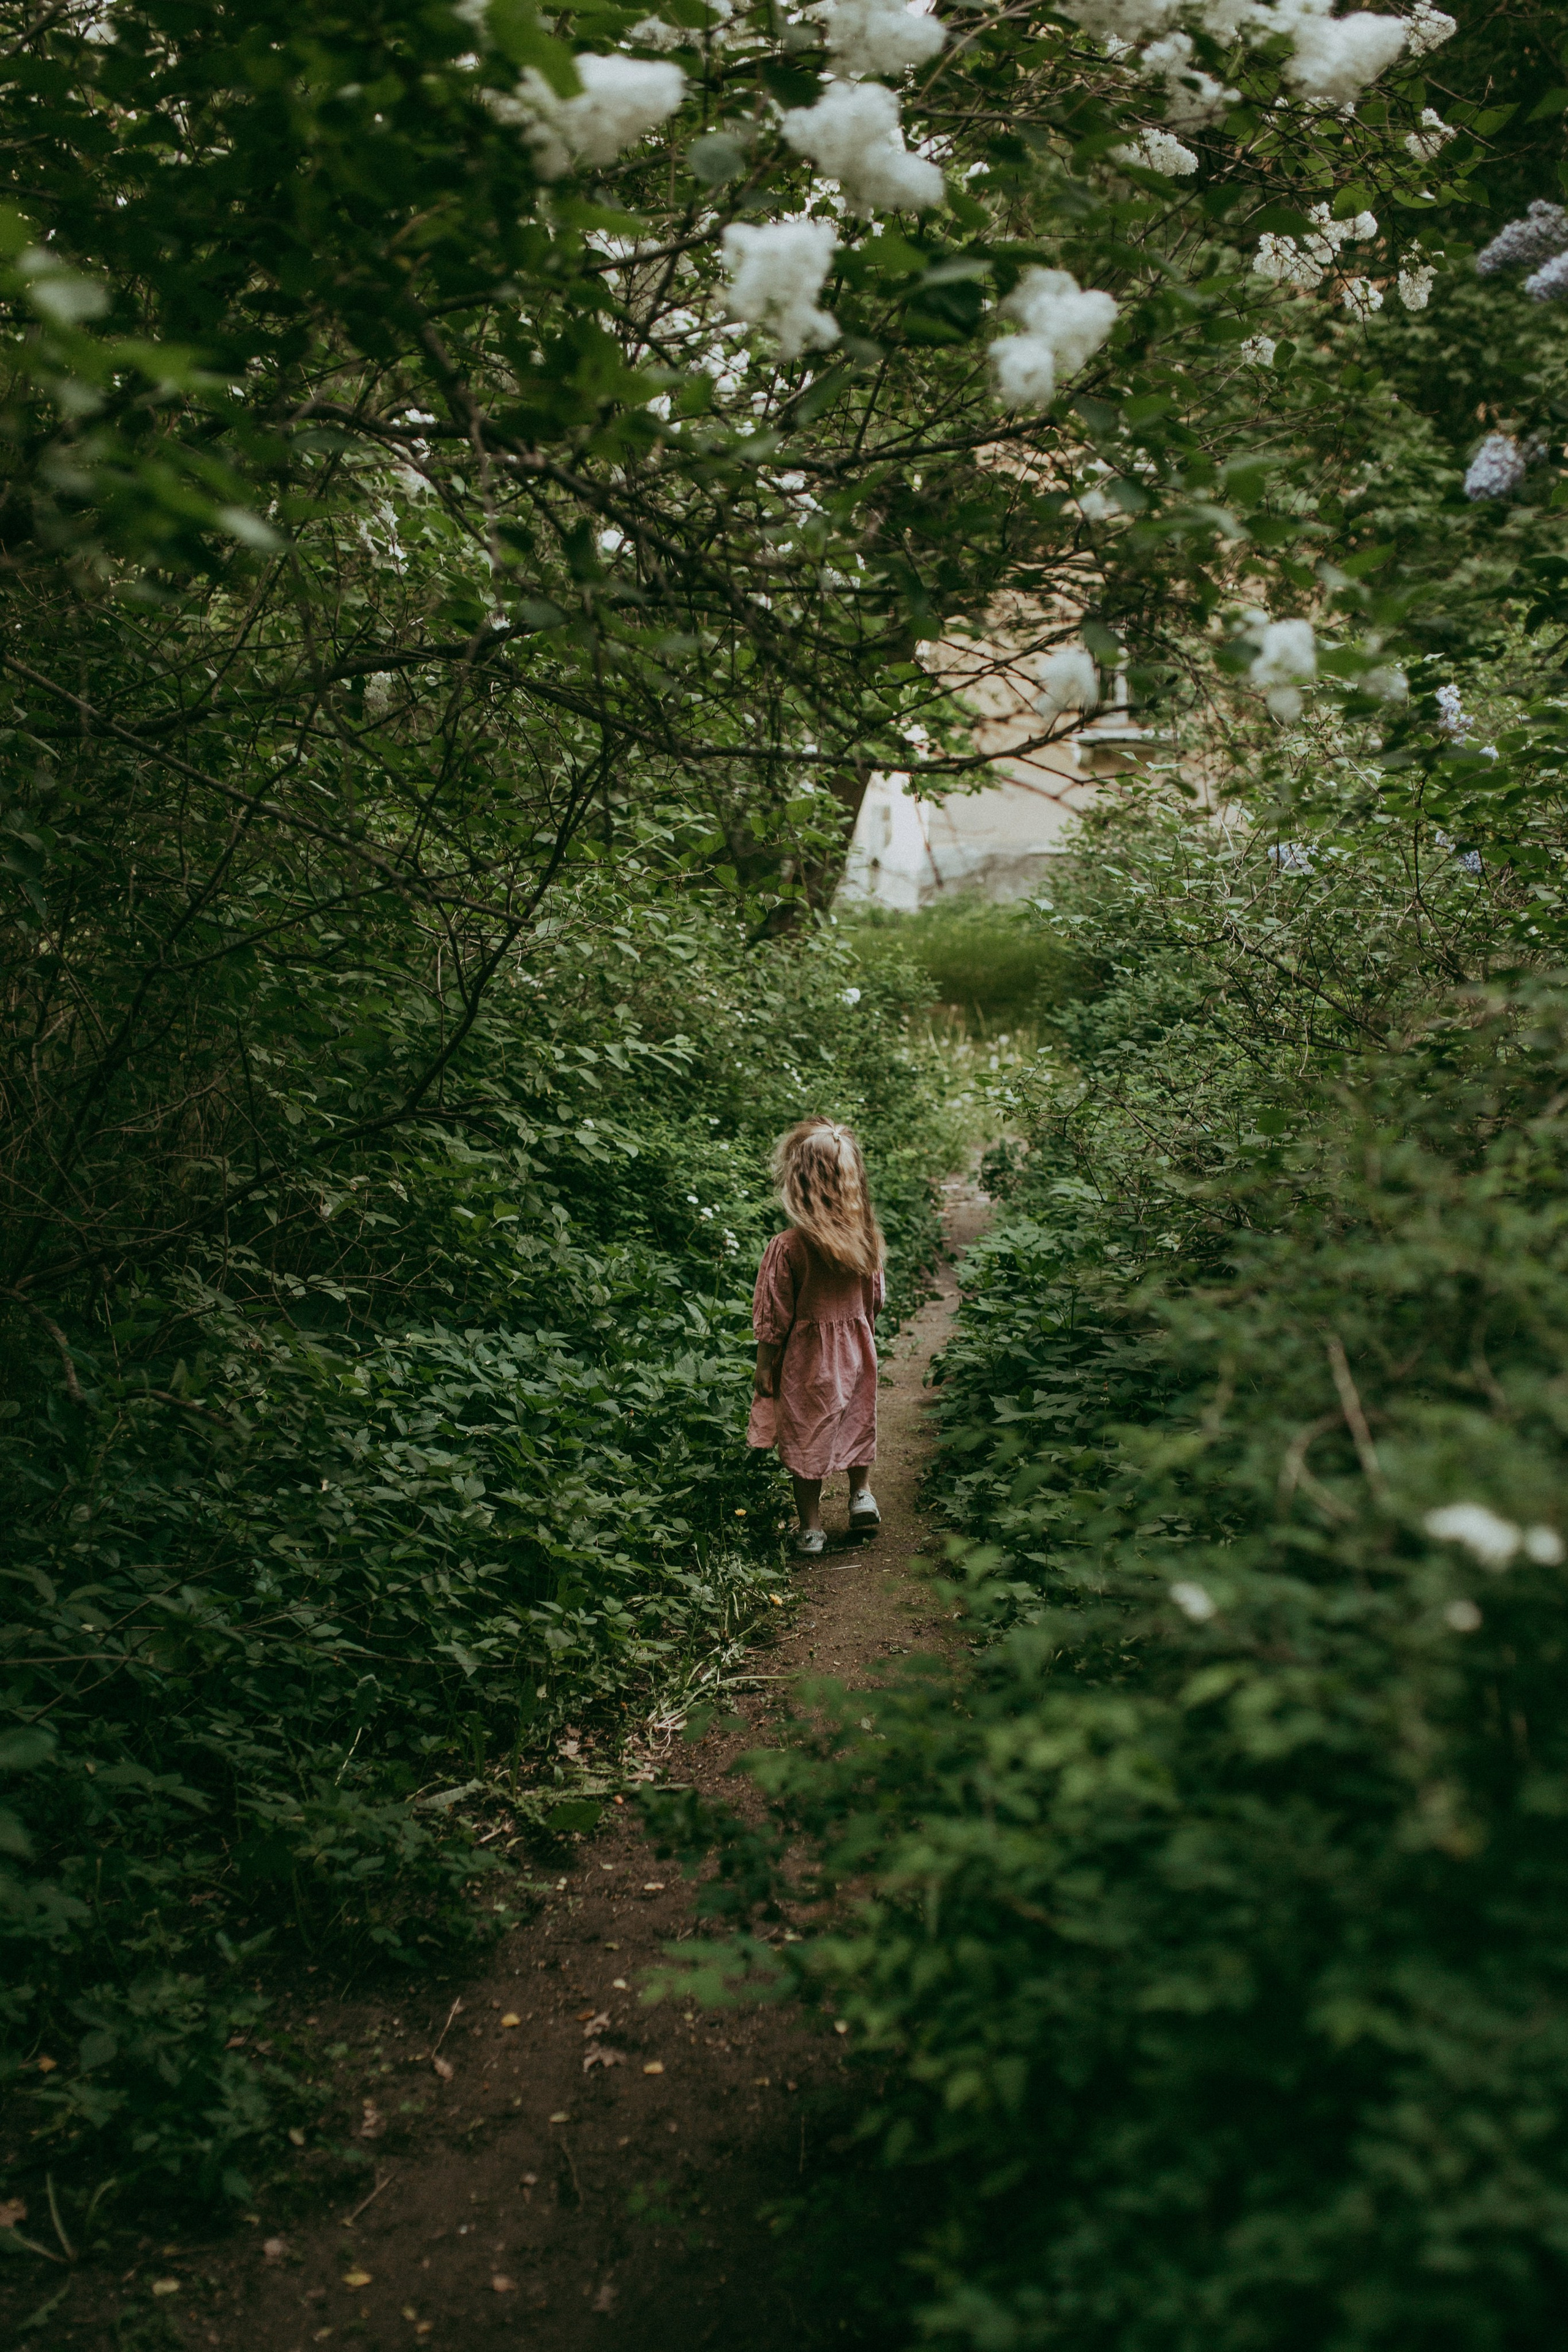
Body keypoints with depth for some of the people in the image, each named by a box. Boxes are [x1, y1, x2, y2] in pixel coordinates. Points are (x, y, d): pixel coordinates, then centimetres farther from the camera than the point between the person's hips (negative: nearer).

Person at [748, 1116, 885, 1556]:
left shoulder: (787, 1247, -23)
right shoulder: (867, 1237, -10)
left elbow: (774, 1321, -15)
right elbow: (874, 1300, 3)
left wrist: (763, 1370, -3)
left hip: (807, 1357, -3)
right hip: (856, 1348, 3)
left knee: (806, 1439, 12)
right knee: (856, 1422, 26)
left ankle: (811, 1529, 20)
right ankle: (862, 1496, 32)